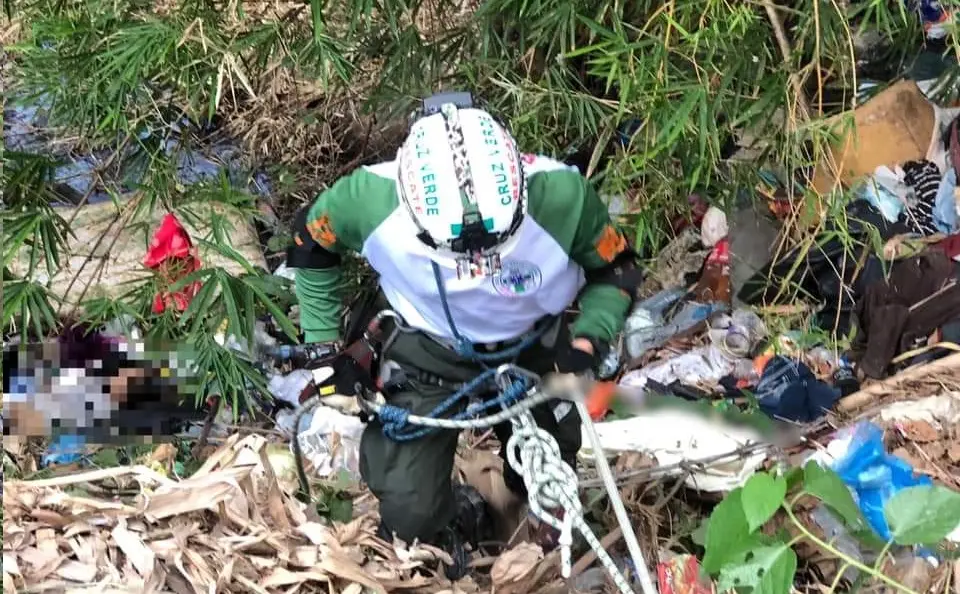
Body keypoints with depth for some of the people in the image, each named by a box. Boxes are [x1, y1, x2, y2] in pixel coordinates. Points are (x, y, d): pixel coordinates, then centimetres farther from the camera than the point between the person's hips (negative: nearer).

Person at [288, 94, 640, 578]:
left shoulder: (561, 195, -36)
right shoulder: (371, 197, -34)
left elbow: (615, 267, -13)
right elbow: (310, 244, -10)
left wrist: (590, 339, -29)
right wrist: (325, 345, -6)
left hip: (532, 353, 1)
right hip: (428, 357, 0)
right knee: (410, 512, -5)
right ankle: (432, 538, 32)